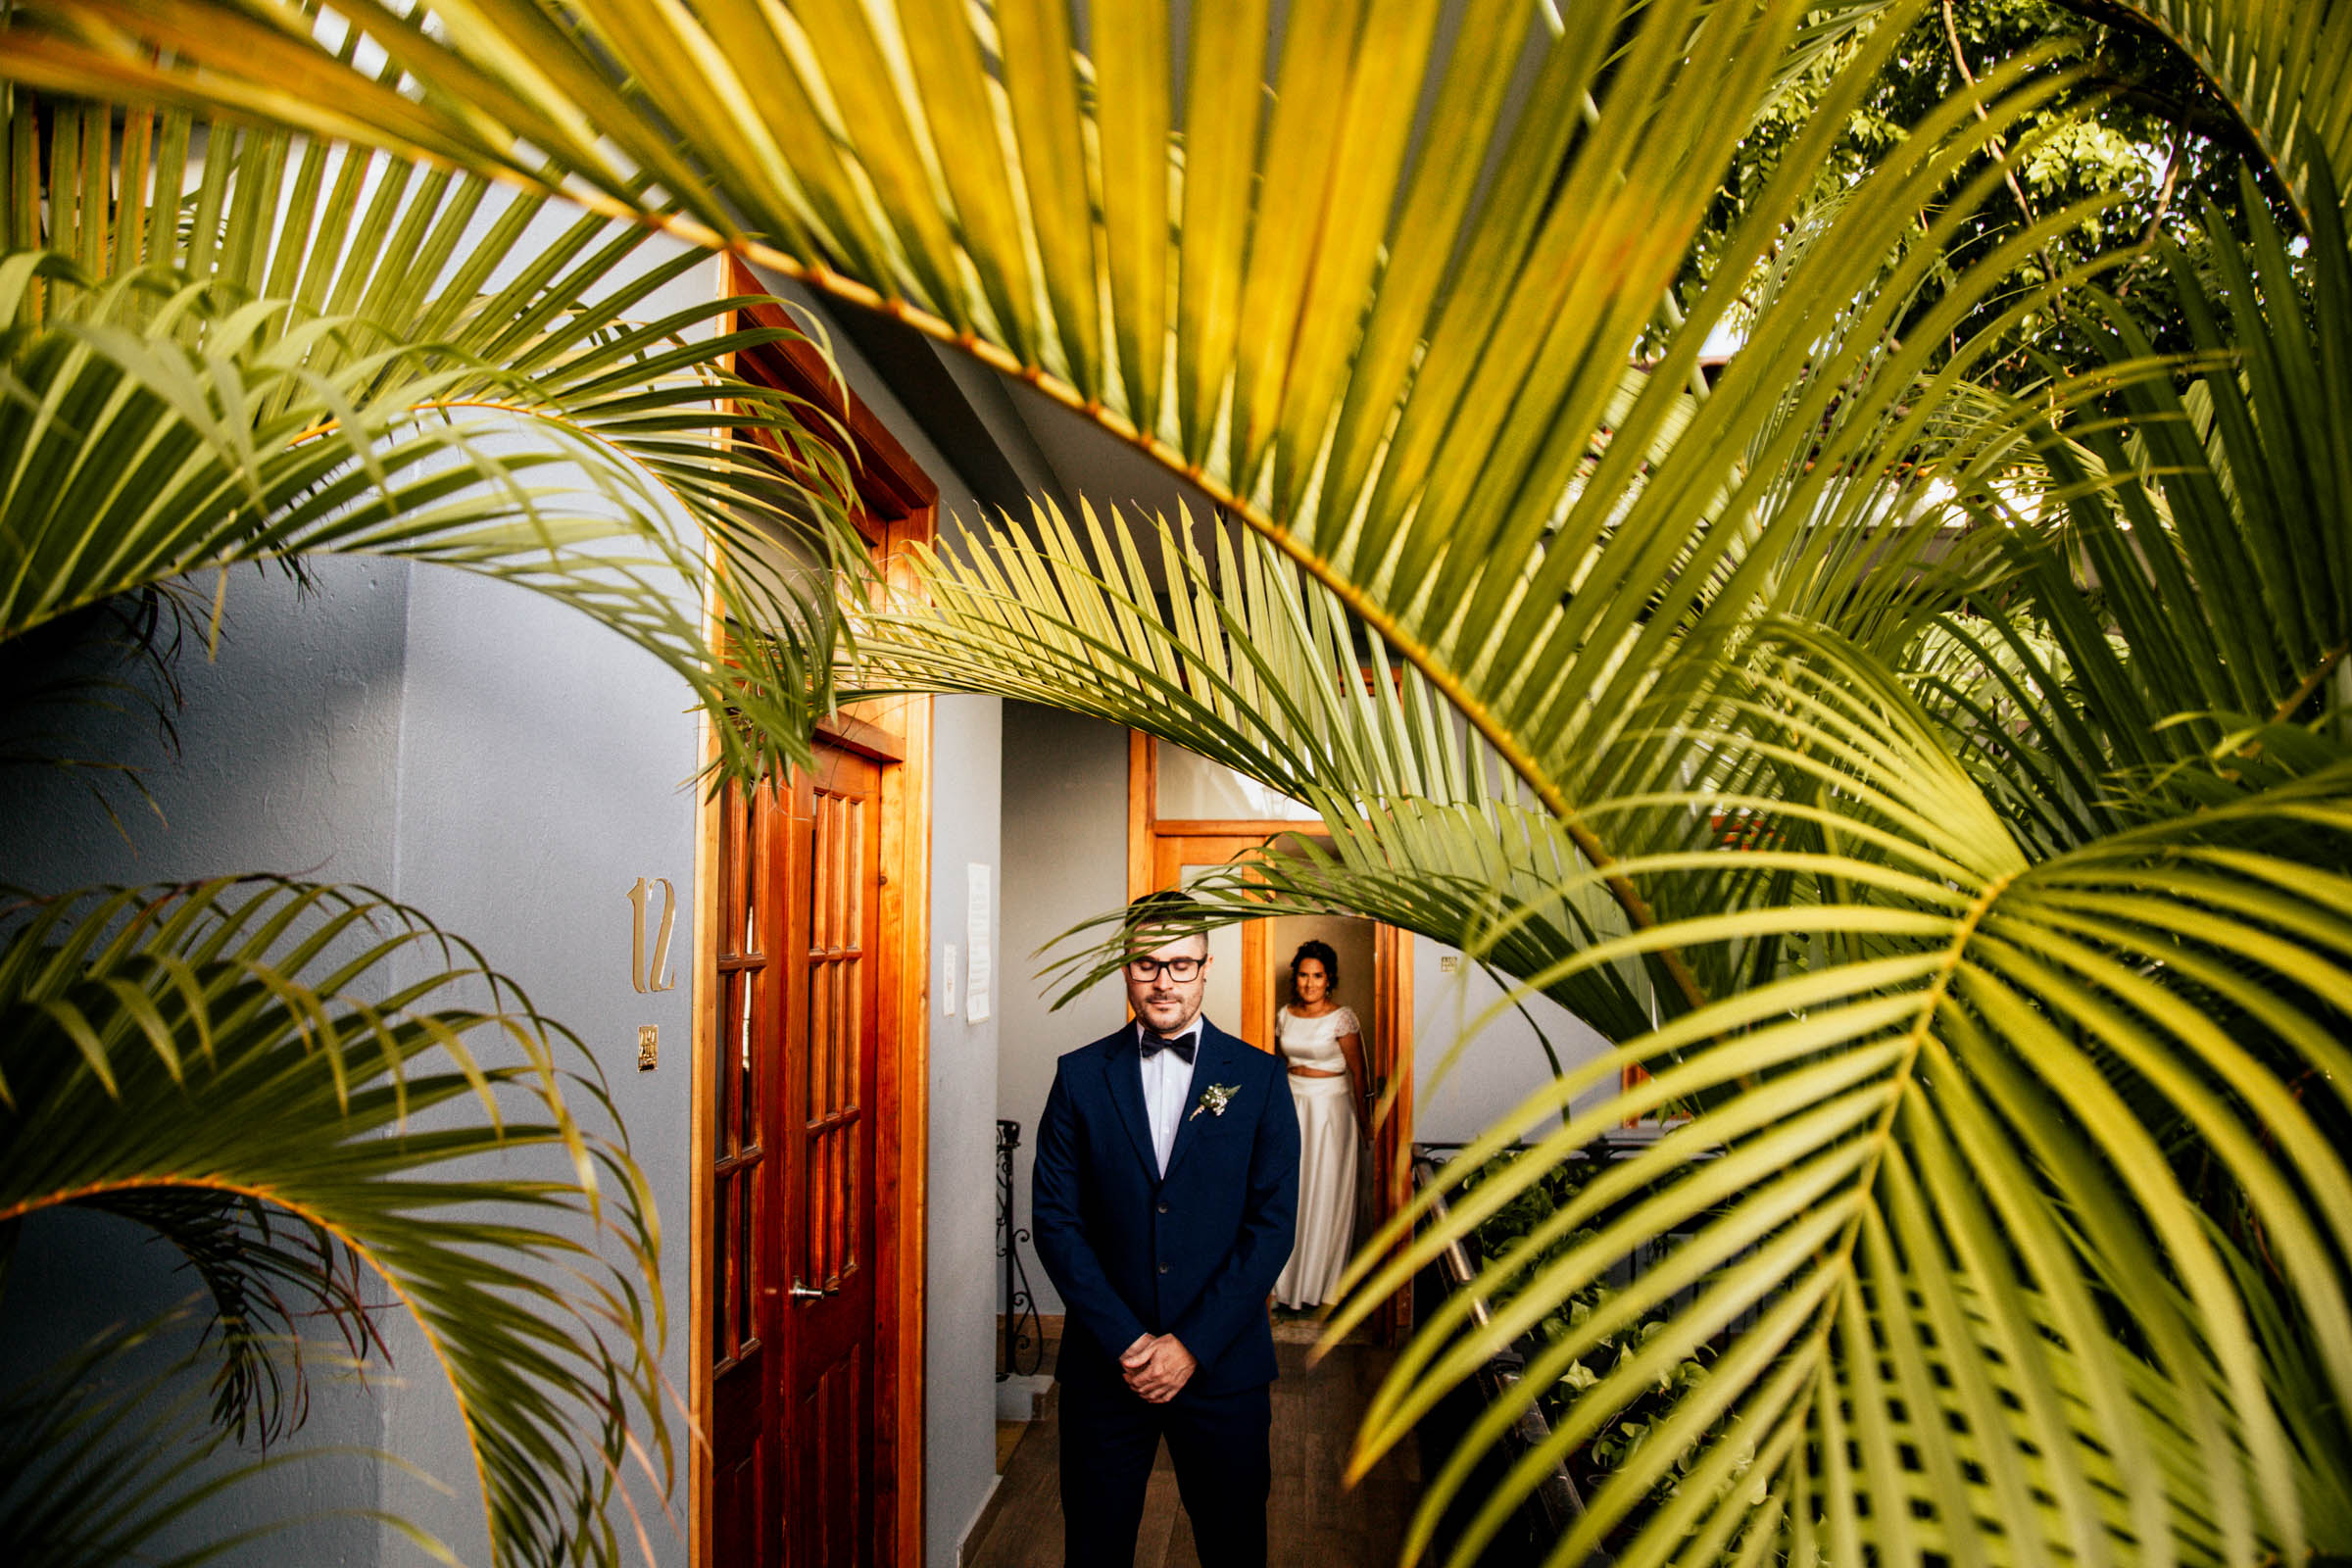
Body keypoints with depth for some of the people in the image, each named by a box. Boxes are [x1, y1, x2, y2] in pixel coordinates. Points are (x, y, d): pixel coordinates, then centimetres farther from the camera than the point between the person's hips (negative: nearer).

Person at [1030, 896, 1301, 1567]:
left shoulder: (1258, 1077, -1)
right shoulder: (1081, 1075, 0)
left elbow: (1273, 1223, -5)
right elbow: (1055, 1218, -3)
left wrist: (1193, 1345, -11)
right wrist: (1124, 1341, -10)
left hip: (1222, 1363, 0)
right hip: (1105, 1362, 1)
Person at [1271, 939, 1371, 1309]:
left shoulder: (1342, 1018, -11)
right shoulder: (1285, 1016, 4)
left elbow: (1358, 1072, -9)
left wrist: (1364, 1121, -8)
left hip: (1330, 1106, -5)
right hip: (1292, 1104, 5)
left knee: (1326, 1192, 3)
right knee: (1290, 1188, 6)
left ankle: (1320, 1282, 17)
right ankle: (1289, 1277, 19)